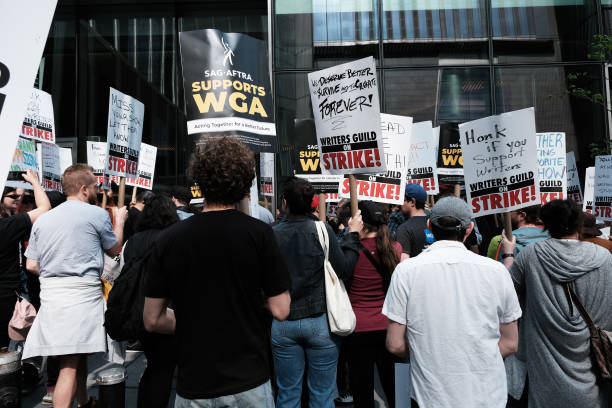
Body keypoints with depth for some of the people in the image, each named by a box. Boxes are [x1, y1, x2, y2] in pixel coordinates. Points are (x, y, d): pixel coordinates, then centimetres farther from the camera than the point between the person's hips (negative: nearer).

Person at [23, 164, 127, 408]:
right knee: (70, 364, -5)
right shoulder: (97, 214, -4)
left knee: (78, 355, 20)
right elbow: (115, 250, 9)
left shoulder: (42, 220, 13)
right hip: (82, 294, -6)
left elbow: (31, 265, 12)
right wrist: (120, 221, 23)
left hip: (50, 294, 6)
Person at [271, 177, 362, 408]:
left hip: (283, 324, 2)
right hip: (319, 323, -2)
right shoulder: (321, 230, -10)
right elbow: (344, 270, -10)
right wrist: (353, 235, 1)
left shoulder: (273, 234, -5)